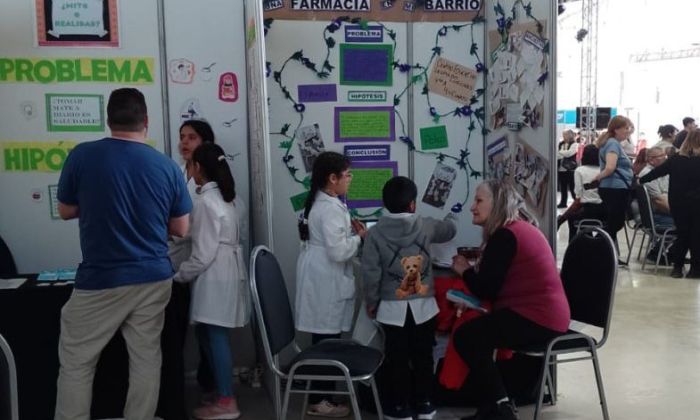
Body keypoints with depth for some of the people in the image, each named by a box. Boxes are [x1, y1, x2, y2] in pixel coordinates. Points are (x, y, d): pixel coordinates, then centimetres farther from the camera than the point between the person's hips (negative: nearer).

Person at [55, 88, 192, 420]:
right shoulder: (167, 166, -2)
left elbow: (66, 211, 6)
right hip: (153, 278, 3)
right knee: (146, 359, 12)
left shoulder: (82, 156, -8)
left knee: (76, 363, 11)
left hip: (100, 280, -2)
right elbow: (180, 229, 5)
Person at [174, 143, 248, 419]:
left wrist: (178, 275, -6)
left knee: (216, 336, -1)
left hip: (215, 277, -9)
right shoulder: (222, 196, 12)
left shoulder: (205, 201, -16)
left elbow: (204, 254, -18)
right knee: (207, 335, 16)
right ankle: (221, 392, 24)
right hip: (224, 274, 9)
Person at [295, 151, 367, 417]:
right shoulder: (331, 208, -19)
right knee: (327, 339, -1)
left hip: (320, 278, 10)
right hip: (326, 281, -10)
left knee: (322, 338, 14)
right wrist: (359, 236, -8)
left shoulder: (317, 202, 13)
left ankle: (319, 392, 23)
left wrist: (350, 231, 9)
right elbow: (338, 251, -23)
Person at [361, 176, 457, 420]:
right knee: (423, 356, 13)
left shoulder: (375, 233, -8)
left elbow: (371, 273, -10)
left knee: (397, 359, 7)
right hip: (423, 305, 2)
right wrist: (451, 217, 42)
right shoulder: (425, 226, -2)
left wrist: (371, 302, 2)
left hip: (392, 307, -1)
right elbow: (449, 230, 19)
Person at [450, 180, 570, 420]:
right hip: (547, 314, 10)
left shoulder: (505, 235, -15)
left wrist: (465, 270, 2)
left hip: (538, 319, -10)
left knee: (465, 337, -8)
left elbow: (486, 290, -15)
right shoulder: (520, 227, 16)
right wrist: (473, 268, 4)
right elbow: (493, 284, 17)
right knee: (475, 330, 12)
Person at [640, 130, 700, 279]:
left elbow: (656, 172, 5)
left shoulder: (675, 159, -1)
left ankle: (677, 267, 13)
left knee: (681, 233, 12)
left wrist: (640, 180, 15)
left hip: (678, 203, 3)